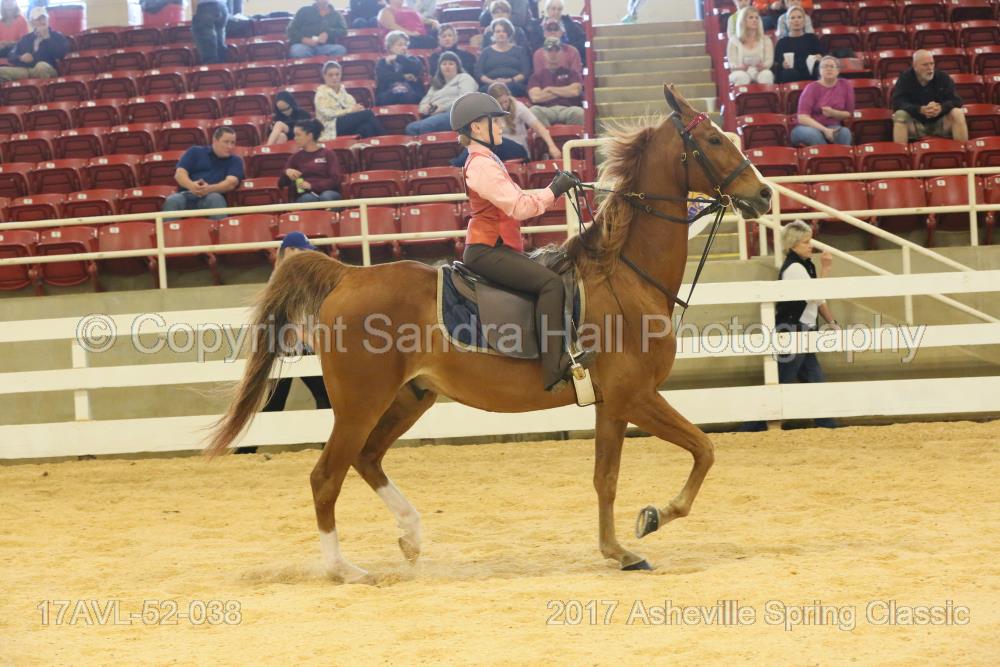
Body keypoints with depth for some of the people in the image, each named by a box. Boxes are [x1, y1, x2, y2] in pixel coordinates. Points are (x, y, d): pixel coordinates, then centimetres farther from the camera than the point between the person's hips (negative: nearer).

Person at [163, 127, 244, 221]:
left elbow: (231, 183, -2)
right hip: (187, 195, 1)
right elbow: (179, 173, 6)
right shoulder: (195, 152, 18)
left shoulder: (235, 161, 17)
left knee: (216, 199, -37)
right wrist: (191, 185, -19)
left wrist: (209, 189, -23)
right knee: (172, 200, -33)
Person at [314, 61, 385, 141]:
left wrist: (356, 108, -10)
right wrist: (350, 110, -15)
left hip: (348, 122, 6)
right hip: (332, 127, -6)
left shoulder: (342, 90, 22)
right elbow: (328, 113, -11)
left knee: (366, 127, -31)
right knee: (367, 113, -25)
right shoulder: (321, 93, 2)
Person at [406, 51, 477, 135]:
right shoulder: (436, 84, 35)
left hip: (454, 114, -6)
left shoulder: (464, 78, 16)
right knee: (411, 128, -28)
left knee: (424, 126, -38)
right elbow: (426, 100, 29)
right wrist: (425, 107, 2)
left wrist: (444, 107, -14)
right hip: (434, 116, 6)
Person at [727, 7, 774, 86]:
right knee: (741, 76, -38)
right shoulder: (734, 42, 10)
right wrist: (741, 67, -24)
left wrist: (763, 66, -23)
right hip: (742, 71, -1)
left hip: (760, 72, 1)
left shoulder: (765, 40, 15)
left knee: (767, 74, -35)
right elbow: (732, 64, 1)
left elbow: (769, 60, 2)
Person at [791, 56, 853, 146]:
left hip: (832, 127, 2)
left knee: (845, 132, -33)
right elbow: (802, 117, -14)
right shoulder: (812, 88, -6)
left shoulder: (845, 86, 4)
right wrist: (824, 130, -26)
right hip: (810, 127, -2)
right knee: (813, 134, -39)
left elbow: (849, 114, 10)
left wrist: (833, 113, -12)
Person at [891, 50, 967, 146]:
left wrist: (941, 108, -33)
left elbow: (956, 101, -9)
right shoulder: (905, 78, -8)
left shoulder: (942, 77, -3)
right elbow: (897, 103, -19)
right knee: (900, 115, -29)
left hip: (940, 123, 1)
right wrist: (921, 110, -34)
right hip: (915, 124, -1)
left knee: (958, 113, -24)